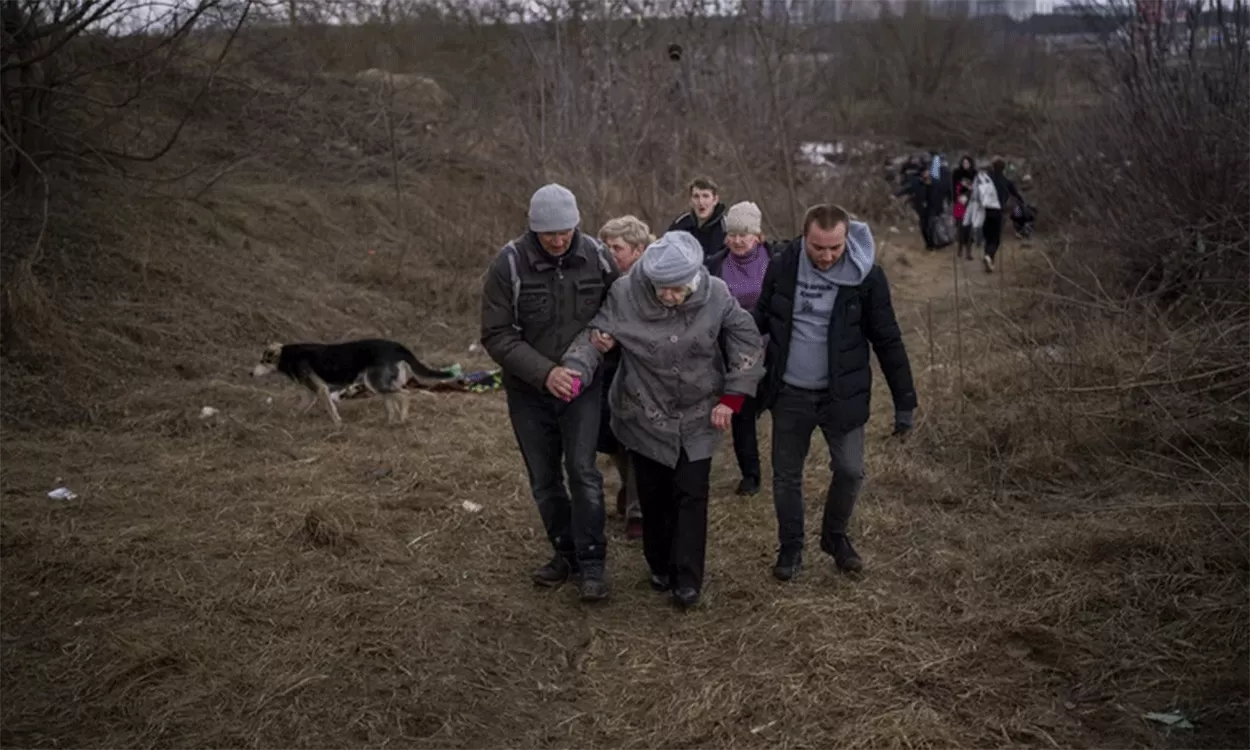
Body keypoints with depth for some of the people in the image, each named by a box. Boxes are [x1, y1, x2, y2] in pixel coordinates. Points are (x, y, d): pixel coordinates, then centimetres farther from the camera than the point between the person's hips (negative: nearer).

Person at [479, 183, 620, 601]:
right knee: (544, 480, 10)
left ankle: (592, 563, 2)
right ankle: (565, 552, 29)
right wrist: (544, 372, -24)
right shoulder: (509, 264, -15)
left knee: (582, 470, -10)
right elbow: (496, 335, -15)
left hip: (581, 386, 0)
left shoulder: (596, 256, -8)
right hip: (528, 391, 0)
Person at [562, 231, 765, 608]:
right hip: (644, 416, 0)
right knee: (653, 495, 12)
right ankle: (660, 566, 32)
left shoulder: (716, 295, -16)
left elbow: (748, 343, -6)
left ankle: (687, 579, 11)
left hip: (698, 417, 0)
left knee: (691, 496, 1)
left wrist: (731, 398, -9)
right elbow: (594, 336, -13)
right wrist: (575, 370, -33)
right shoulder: (626, 294, -19)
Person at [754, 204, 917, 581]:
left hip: (843, 394, -1)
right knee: (786, 474, 10)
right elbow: (760, 320, 6)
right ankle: (790, 546, 30)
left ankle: (835, 535, 29)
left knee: (850, 470, 1)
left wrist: (905, 401, -5)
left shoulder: (866, 274, -13)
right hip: (789, 393, 1)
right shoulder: (781, 266, -8)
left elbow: (887, 340, -7)